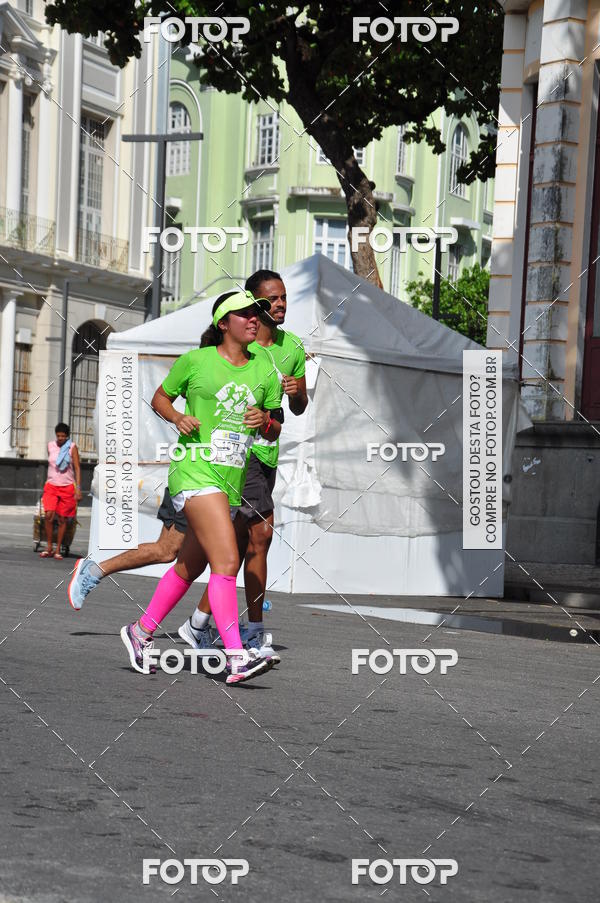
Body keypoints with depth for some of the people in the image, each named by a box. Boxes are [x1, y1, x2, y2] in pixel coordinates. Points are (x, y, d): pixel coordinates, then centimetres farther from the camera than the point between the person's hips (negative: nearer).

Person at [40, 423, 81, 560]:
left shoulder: (72, 447, -2)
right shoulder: (50, 446, 6)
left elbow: (77, 469, -2)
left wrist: (78, 489, -9)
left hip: (67, 487, -1)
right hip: (51, 486, 1)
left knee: (62, 519, 1)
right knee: (48, 515, -16)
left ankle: (58, 550, 9)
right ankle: (49, 546, -4)